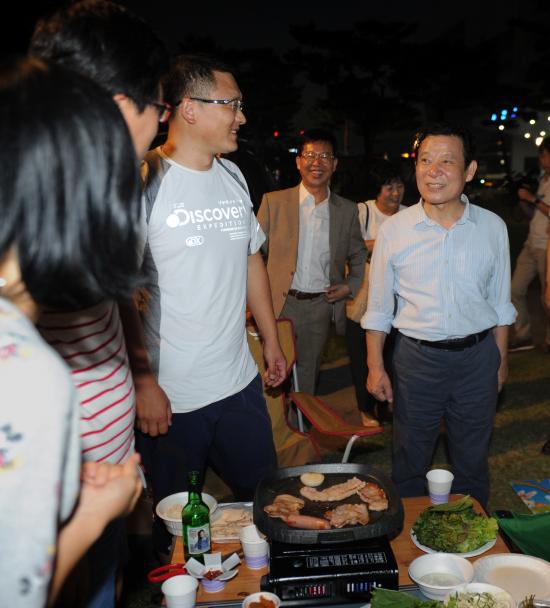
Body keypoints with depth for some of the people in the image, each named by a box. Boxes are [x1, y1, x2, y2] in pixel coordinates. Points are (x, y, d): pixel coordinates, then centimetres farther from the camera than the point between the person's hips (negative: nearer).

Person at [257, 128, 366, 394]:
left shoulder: (347, 210, 6)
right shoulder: (274, 202, -1)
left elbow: (358, 255, 19)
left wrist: (351, 285, 2)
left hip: (321, 306, 2)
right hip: (280, 303, -2)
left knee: (307, 376, 12)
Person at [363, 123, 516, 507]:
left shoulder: (493, 228, -3)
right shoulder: (394, 230, -7)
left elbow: (500, 302, 6)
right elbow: (378, 307, 0)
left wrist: (501, 360, 8)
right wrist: (376, 367, -1)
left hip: (477, 357, 1)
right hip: (416, 357, -1)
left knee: (472, 460, 18)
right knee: (410, 460, 14)